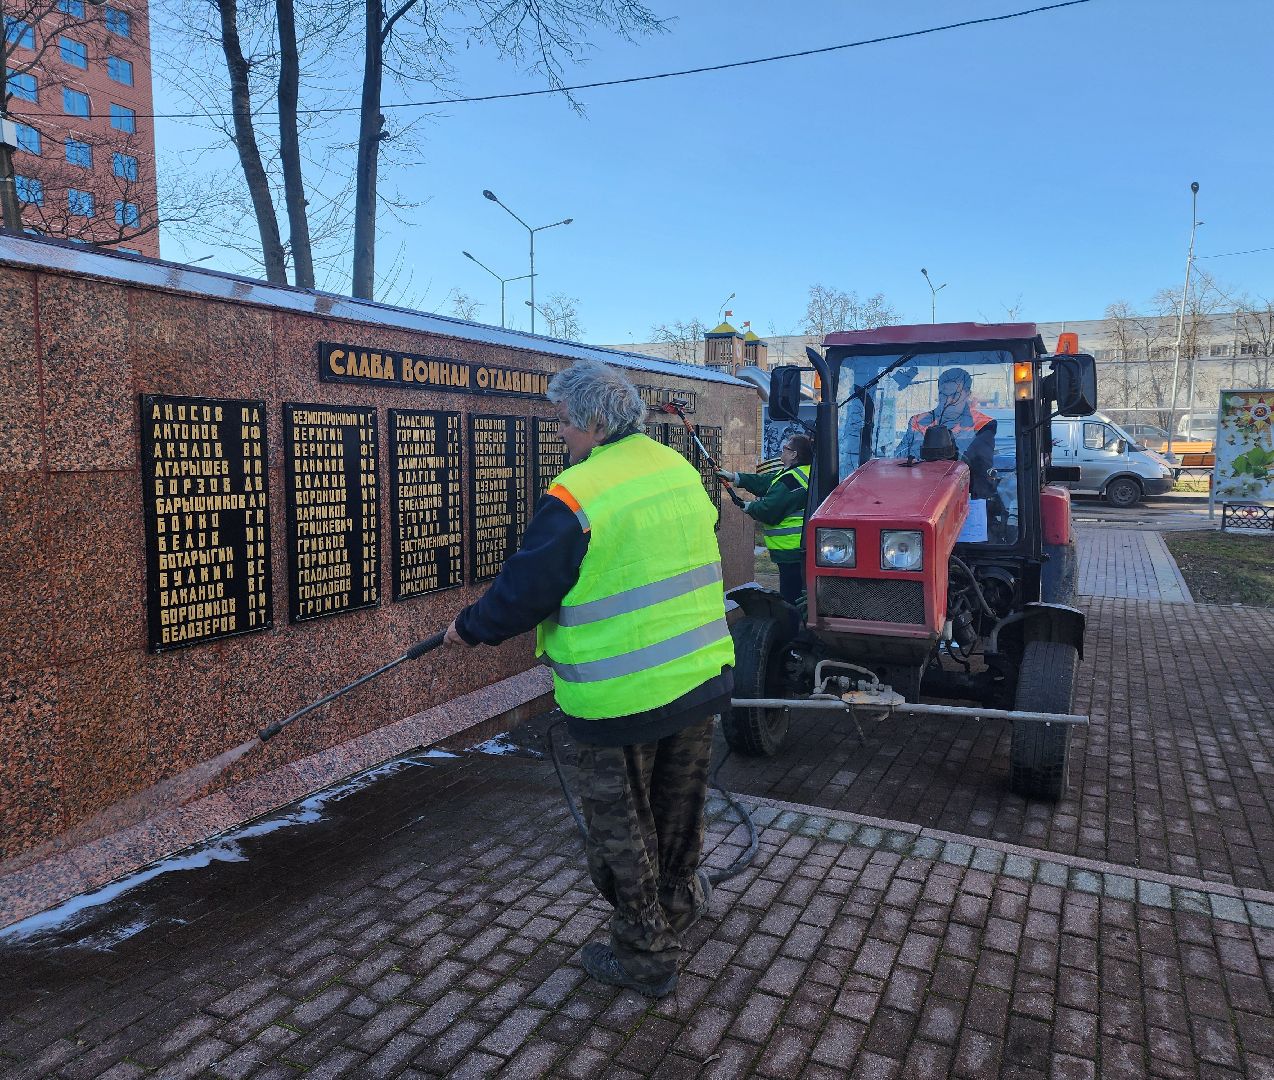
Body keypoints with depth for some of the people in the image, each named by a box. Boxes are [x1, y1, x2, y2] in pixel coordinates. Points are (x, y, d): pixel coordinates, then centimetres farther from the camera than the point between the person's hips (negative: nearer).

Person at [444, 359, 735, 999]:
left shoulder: (574, 497, -20)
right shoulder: (680, 468, 3)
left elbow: (523, 591, -14)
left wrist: (469, 628, 5)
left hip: (622, 697, -7)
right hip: (700, 677, 7)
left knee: (622, 828, 14)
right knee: (679, 806, 27)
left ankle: (645, 956, 30)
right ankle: (679, 900, 51)